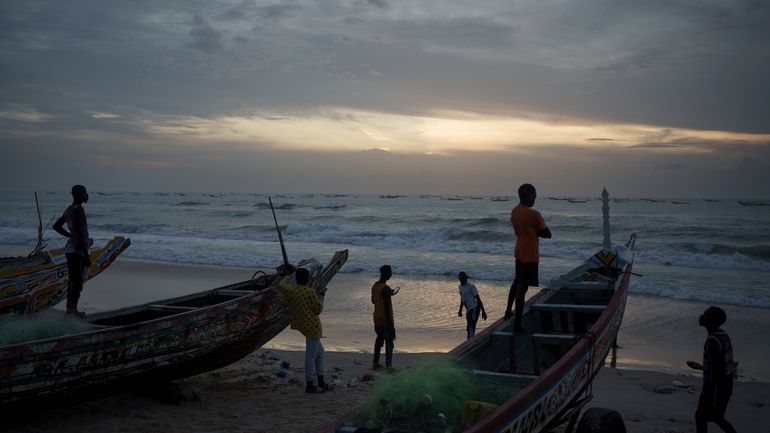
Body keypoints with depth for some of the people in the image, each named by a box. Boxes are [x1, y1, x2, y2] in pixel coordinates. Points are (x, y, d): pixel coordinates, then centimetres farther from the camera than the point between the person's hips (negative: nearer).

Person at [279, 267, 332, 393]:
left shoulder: (290, 290, -2)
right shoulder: (310, 292, -18)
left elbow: (282, 285, 19)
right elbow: (318, 309, -11)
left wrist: (287, 277, 37)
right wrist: (320, 297, 3)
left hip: (302, 325, 8)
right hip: (312, 326, -8)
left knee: (319, 351, 19)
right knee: (311, 355, -2)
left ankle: (321, 382, 25)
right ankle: (310, 385, 3)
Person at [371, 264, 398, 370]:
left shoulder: (375, 286, 5)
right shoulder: (385, 288, -21)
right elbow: (387, 307, -23)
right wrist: (391, 324, -18)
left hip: (377, 319, 8)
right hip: (385, 321, -8)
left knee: (379, 339, 18)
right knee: (389, 342, 1)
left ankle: (375, 363, 22)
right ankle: (388, 366, 2)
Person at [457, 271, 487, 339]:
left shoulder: (471, 287, -13)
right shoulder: (460, 287, 11)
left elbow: (478, 300, -12)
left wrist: (483, 311, -14)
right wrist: (460, 310, 28)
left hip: (474, 308, -9)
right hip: (468, 309, 9)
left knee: (471, 327, -14)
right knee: (469, 328, 13)